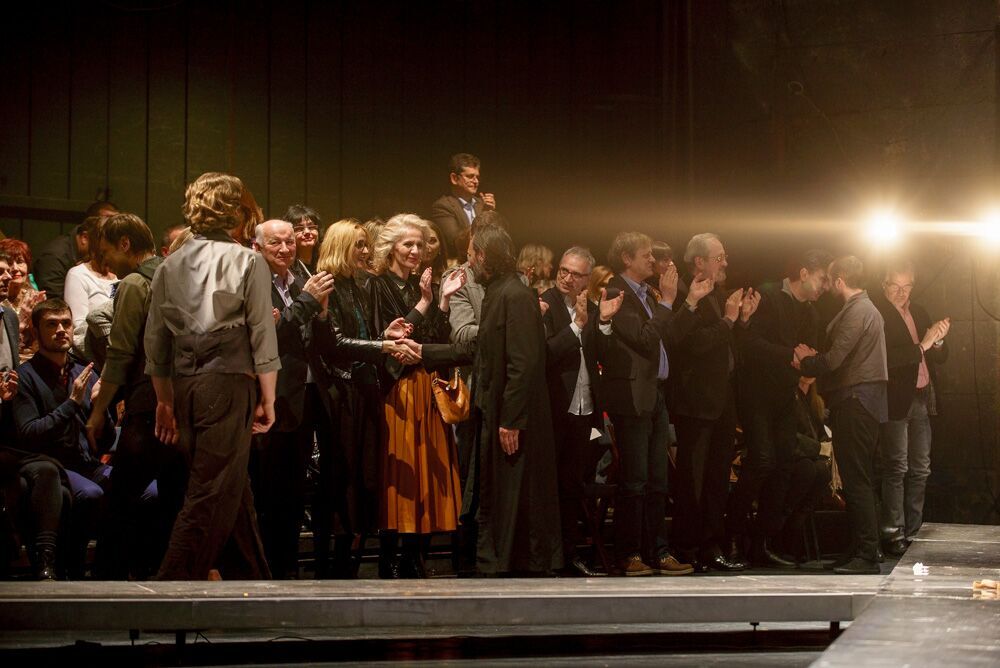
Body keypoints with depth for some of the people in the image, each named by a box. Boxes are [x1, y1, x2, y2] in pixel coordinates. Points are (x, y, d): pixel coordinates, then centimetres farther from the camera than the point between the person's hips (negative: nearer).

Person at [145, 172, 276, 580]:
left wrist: (165, 401, 20)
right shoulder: (247, 262, -1)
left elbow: (156, 343, 12)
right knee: (212, 494, -5)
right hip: (229, 383, -6)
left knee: (232, 490, 15)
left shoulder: (169, 267, 12)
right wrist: (268, 399, 1)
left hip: (186, 387, 6)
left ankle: (251, 579, 22)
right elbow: (262, 337, -5)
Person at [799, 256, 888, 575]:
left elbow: (834, 359, -18)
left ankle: (866, 556, -9)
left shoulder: (857, 311, -13)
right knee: (856, 480, 12)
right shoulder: (866, 309, 20)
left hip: (855, 402, -11)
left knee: (857, 480, -9)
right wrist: (812, 360, 7)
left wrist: (806, 363, 0)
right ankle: (861, 551, 16)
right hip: (862, 401, 11)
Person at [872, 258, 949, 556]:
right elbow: (885, 358, -19)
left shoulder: (919, 313, 15)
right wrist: (921, 346, -19)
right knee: (896, 468, -7)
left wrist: (937, 340, -4)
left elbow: (941, 357, 16)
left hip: (922, 399, 7)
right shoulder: (876, 313, -9)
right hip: (895, 400, -7)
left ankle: (912, 531, 16)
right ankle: (893, 534, -3)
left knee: (920, 469, 9)